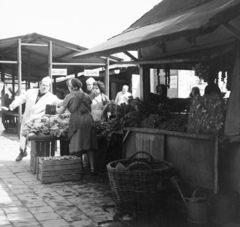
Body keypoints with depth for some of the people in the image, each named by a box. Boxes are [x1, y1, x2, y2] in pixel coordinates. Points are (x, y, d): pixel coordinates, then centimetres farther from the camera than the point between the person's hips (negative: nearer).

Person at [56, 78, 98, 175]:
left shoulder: (69, 97, -1)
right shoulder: (86, 95, 12)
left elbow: (60, 111, 2)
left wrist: (55, 108, 22)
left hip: (77, 121, -4)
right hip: (88, 120, 4)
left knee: (77, 147, 2)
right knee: (89, 146, 9)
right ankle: (92, 168, 8)